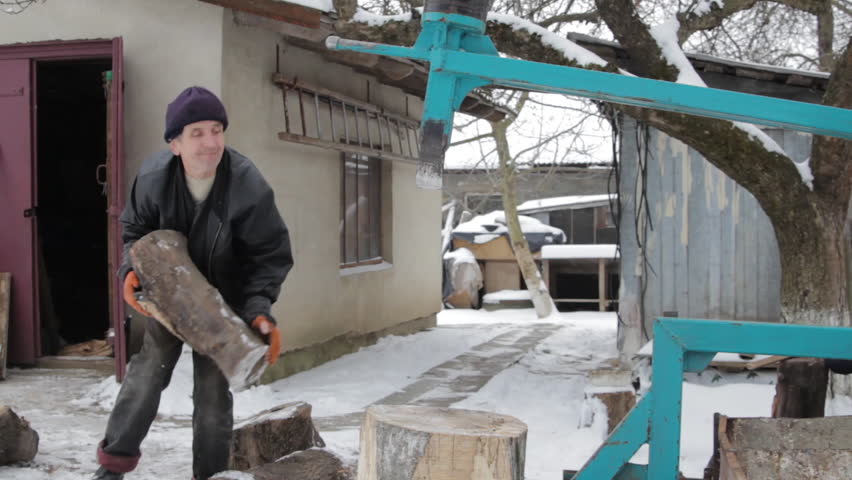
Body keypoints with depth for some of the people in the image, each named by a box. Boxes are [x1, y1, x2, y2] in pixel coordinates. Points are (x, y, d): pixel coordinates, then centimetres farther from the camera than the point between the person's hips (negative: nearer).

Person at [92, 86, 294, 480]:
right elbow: (133, 228, -2)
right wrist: (131, 270, -20)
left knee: (213, 391, 5)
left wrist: (259, 310, -31)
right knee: (147, 373, 11)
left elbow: (271, 255, -20)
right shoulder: (153, 177, -22)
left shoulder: (249, 187, -30)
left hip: (222, 303, -2)